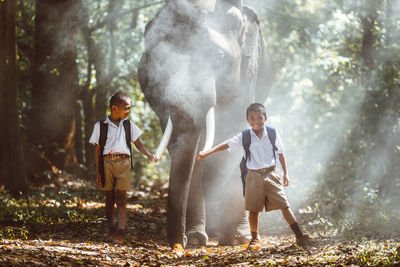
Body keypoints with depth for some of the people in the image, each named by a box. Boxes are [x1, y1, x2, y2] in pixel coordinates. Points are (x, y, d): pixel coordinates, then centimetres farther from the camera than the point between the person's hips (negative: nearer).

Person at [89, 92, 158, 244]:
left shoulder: (128, 125, 11)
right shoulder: (101, 126, 3)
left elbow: (138, 143, 12)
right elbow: (97, 150, 5)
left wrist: (149, 155, -7)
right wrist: (97, 172, 1)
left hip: (123, 163, 1)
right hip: (107, 162, -1)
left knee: (121, 200, -5)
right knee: (109, 199, 7)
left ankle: (120, 233, -12)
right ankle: (111, 230, 15)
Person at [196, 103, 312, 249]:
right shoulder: (244, 137, 0)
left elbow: (281, 153, 9)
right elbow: (227, 144, -6)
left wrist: (286, 173, 8)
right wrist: (206, 153, -15)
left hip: (271, 174, 0)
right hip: (254, 176, 0)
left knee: (284, 205, -3)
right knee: (253, 209, 3)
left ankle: (300, 236, -2)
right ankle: (255, 239, 21)